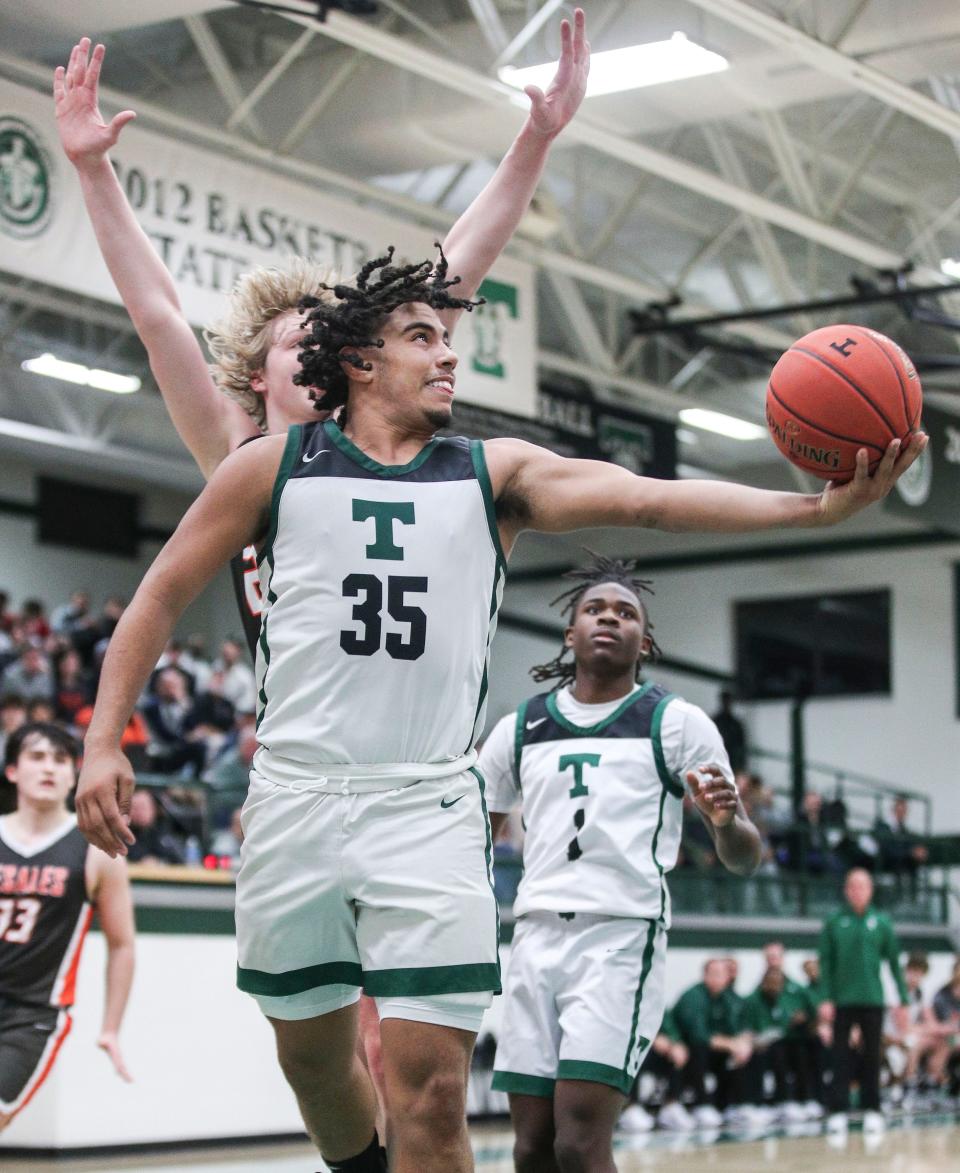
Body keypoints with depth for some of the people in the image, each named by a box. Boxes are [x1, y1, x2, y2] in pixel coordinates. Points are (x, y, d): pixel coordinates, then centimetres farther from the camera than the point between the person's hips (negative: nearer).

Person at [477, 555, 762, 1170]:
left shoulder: (677, 721, 4)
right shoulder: (520, 728, 16)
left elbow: (744, 859, 2)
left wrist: (725, 820, -20)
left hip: (623, 935, -4)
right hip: (537, 936, 5)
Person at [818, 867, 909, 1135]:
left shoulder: (882, 922, 4)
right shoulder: (833, 922, 2)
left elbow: (894, 962, 6)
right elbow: (826, 962, 0)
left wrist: (903, 1000, 3)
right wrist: (826, 999, -7)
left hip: (872, 1000, 1)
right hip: (842, 1000, -1)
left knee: (872, 1056, 5)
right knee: (840, 1056, -1)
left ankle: (872, 1110, 13)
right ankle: (838, 1111, 1)